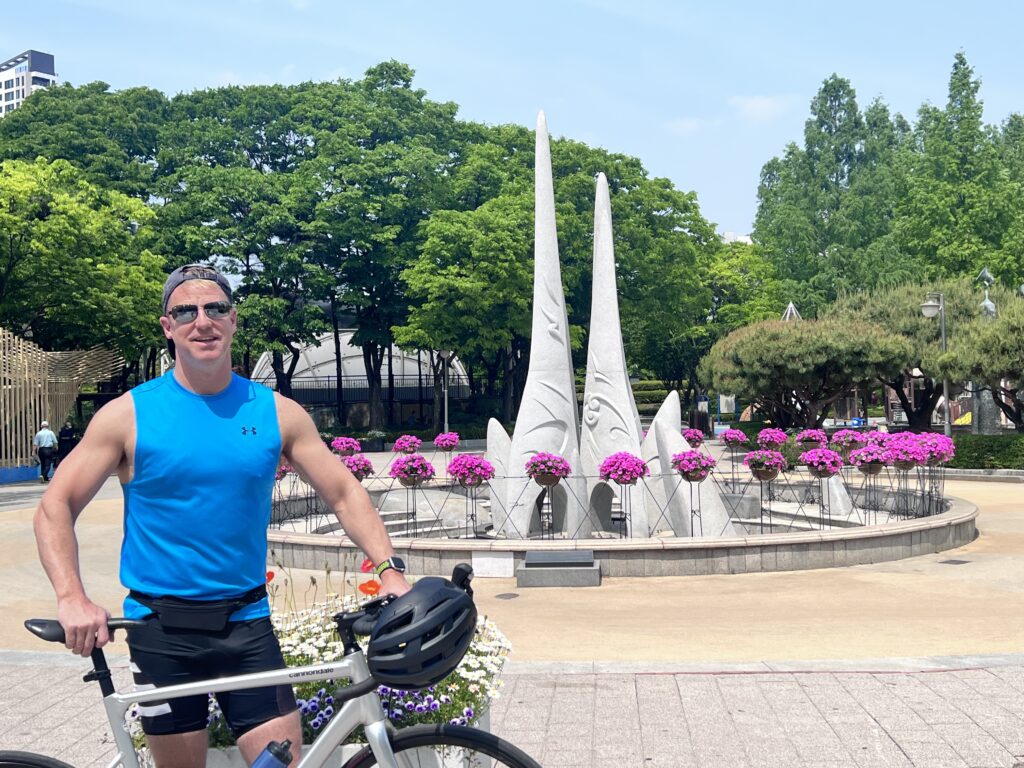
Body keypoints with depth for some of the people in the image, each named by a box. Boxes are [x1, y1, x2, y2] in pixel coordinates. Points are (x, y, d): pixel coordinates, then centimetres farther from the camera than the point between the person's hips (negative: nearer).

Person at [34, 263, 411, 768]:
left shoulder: (277, 413, 1)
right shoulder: (128, 414, -4)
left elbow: (345, 494, 3)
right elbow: (55, 508, -4)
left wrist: (390, 570, -11)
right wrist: (72, 599, -19)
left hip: (246, 624, 1)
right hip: (161, 629, -1)